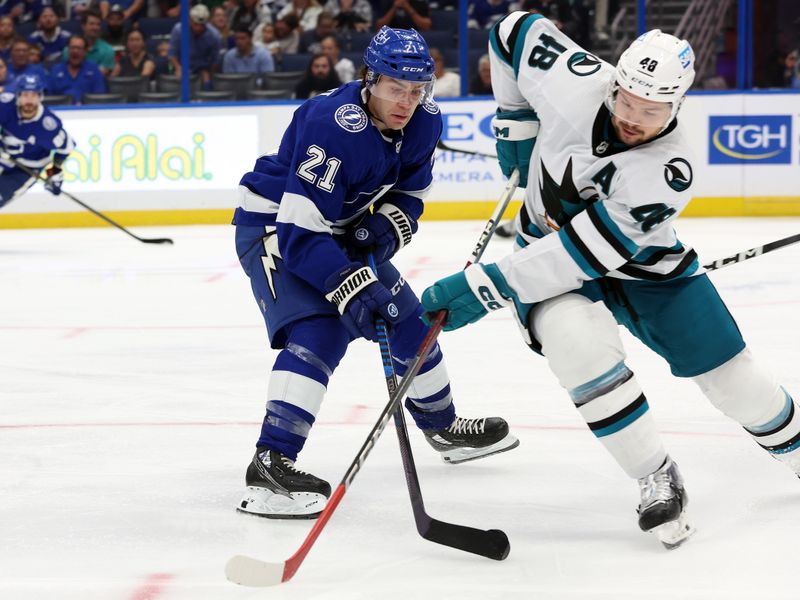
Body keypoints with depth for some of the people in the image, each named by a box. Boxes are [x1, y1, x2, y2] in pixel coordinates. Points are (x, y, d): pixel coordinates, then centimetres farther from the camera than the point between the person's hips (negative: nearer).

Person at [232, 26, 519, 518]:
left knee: (406, 316, 15)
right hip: (272, 225, -8)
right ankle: (271, 464, -33)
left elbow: (412, 188, 8)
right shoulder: (334, 127, -34)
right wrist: (349, 286, -44)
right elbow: (298, 231, -37)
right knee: (320, 331, -28)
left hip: (340, 229, 8)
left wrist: (389, 224, -14)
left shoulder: (425, 122, -10)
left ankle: (443, 427, 39)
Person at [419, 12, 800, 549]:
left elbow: (584, 254, -36)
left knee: (730, 372, 0)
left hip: (642, 264, -1)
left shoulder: (670, 172, -33)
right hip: (548, 245, 1)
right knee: (580, 343, -31)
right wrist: (515, 122, -2)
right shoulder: (576, 82, -27)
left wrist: (487, 286, -38)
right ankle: (658, 480, -15)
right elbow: (515, 31, -6)